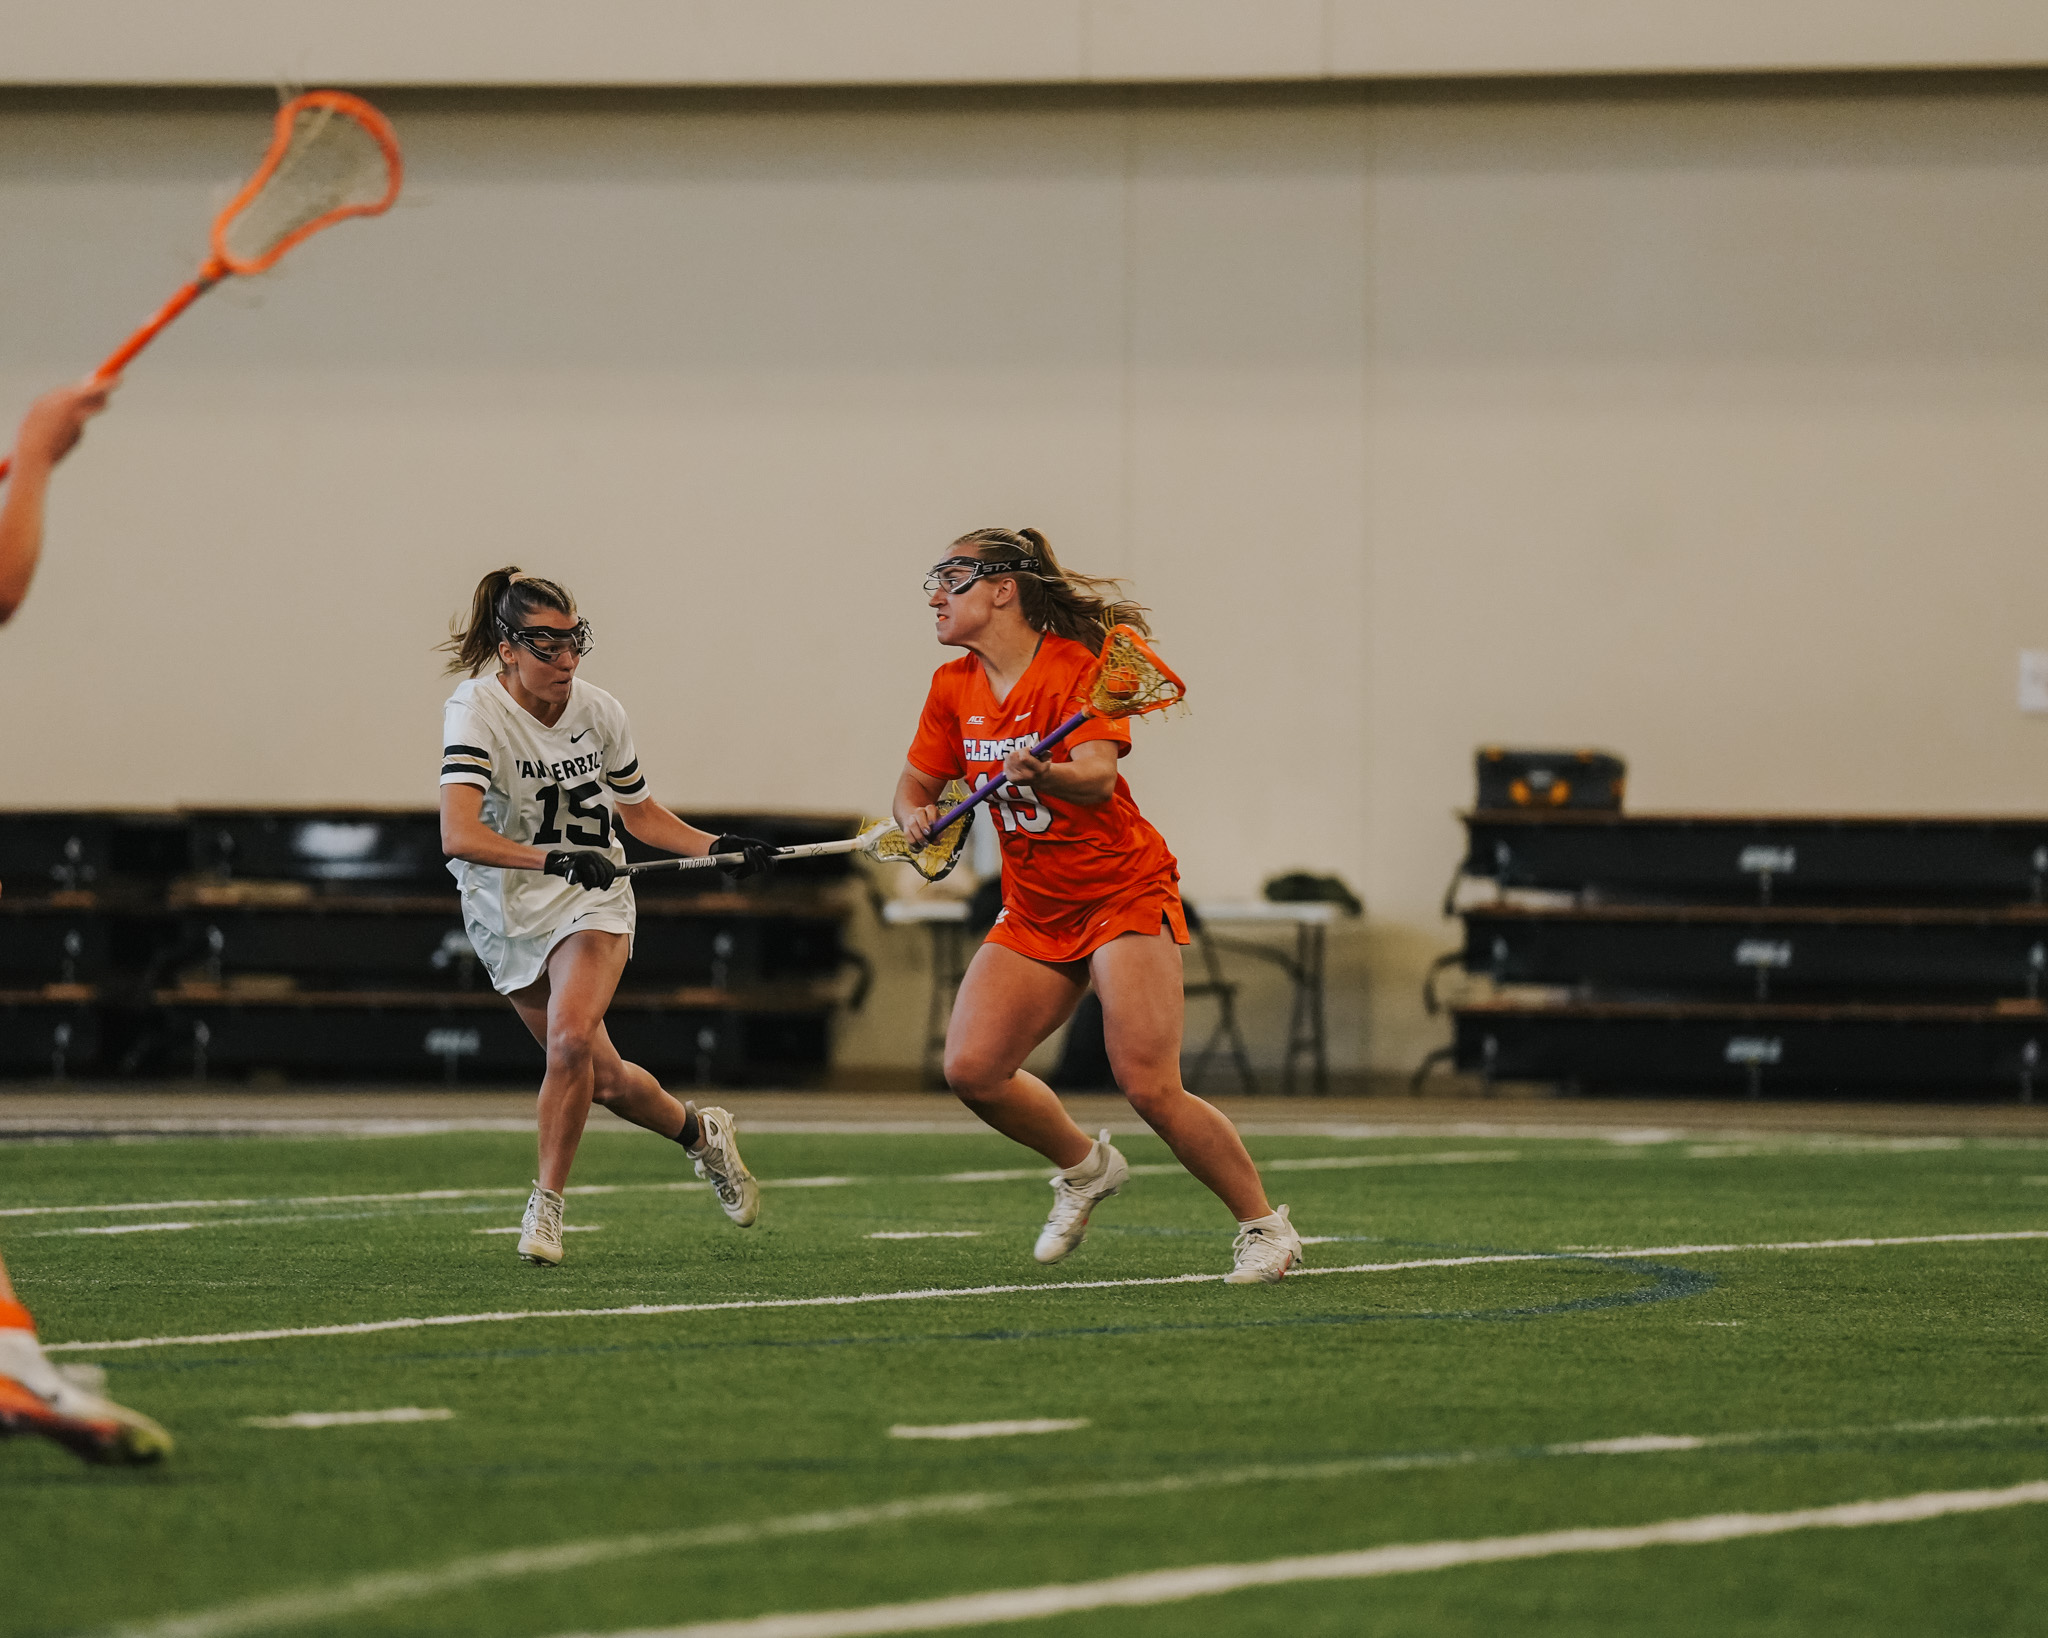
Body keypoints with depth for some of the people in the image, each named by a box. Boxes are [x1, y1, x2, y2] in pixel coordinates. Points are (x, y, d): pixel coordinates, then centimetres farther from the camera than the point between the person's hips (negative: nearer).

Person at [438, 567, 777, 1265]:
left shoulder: (600, 713, -7)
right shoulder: (475, 710, -21)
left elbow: (641, 813, 12)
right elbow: (459, 836, -35)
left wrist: (718, 847, -3)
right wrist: (554, 859, -47)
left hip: (593, 900, 1)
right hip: (507, 915, -1)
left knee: (571, 1038, -26)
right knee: (605, 1080, 4)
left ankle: (545, 1207, -14)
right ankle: (701, 1132, 34)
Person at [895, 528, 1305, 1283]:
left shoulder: (1077, 669, -15)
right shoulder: (954, 688, 4)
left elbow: (1097, 777, -30)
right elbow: (917, 783, 12)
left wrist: (1042, 775, -51)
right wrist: (916, 815, -11)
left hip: (1125, 894, -6)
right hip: (1034, 909, 6)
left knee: (1150, 1088, -18)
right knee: (971, 1069, -11)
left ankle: (1265, 1226, 0)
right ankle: (1084, 1167, 16)